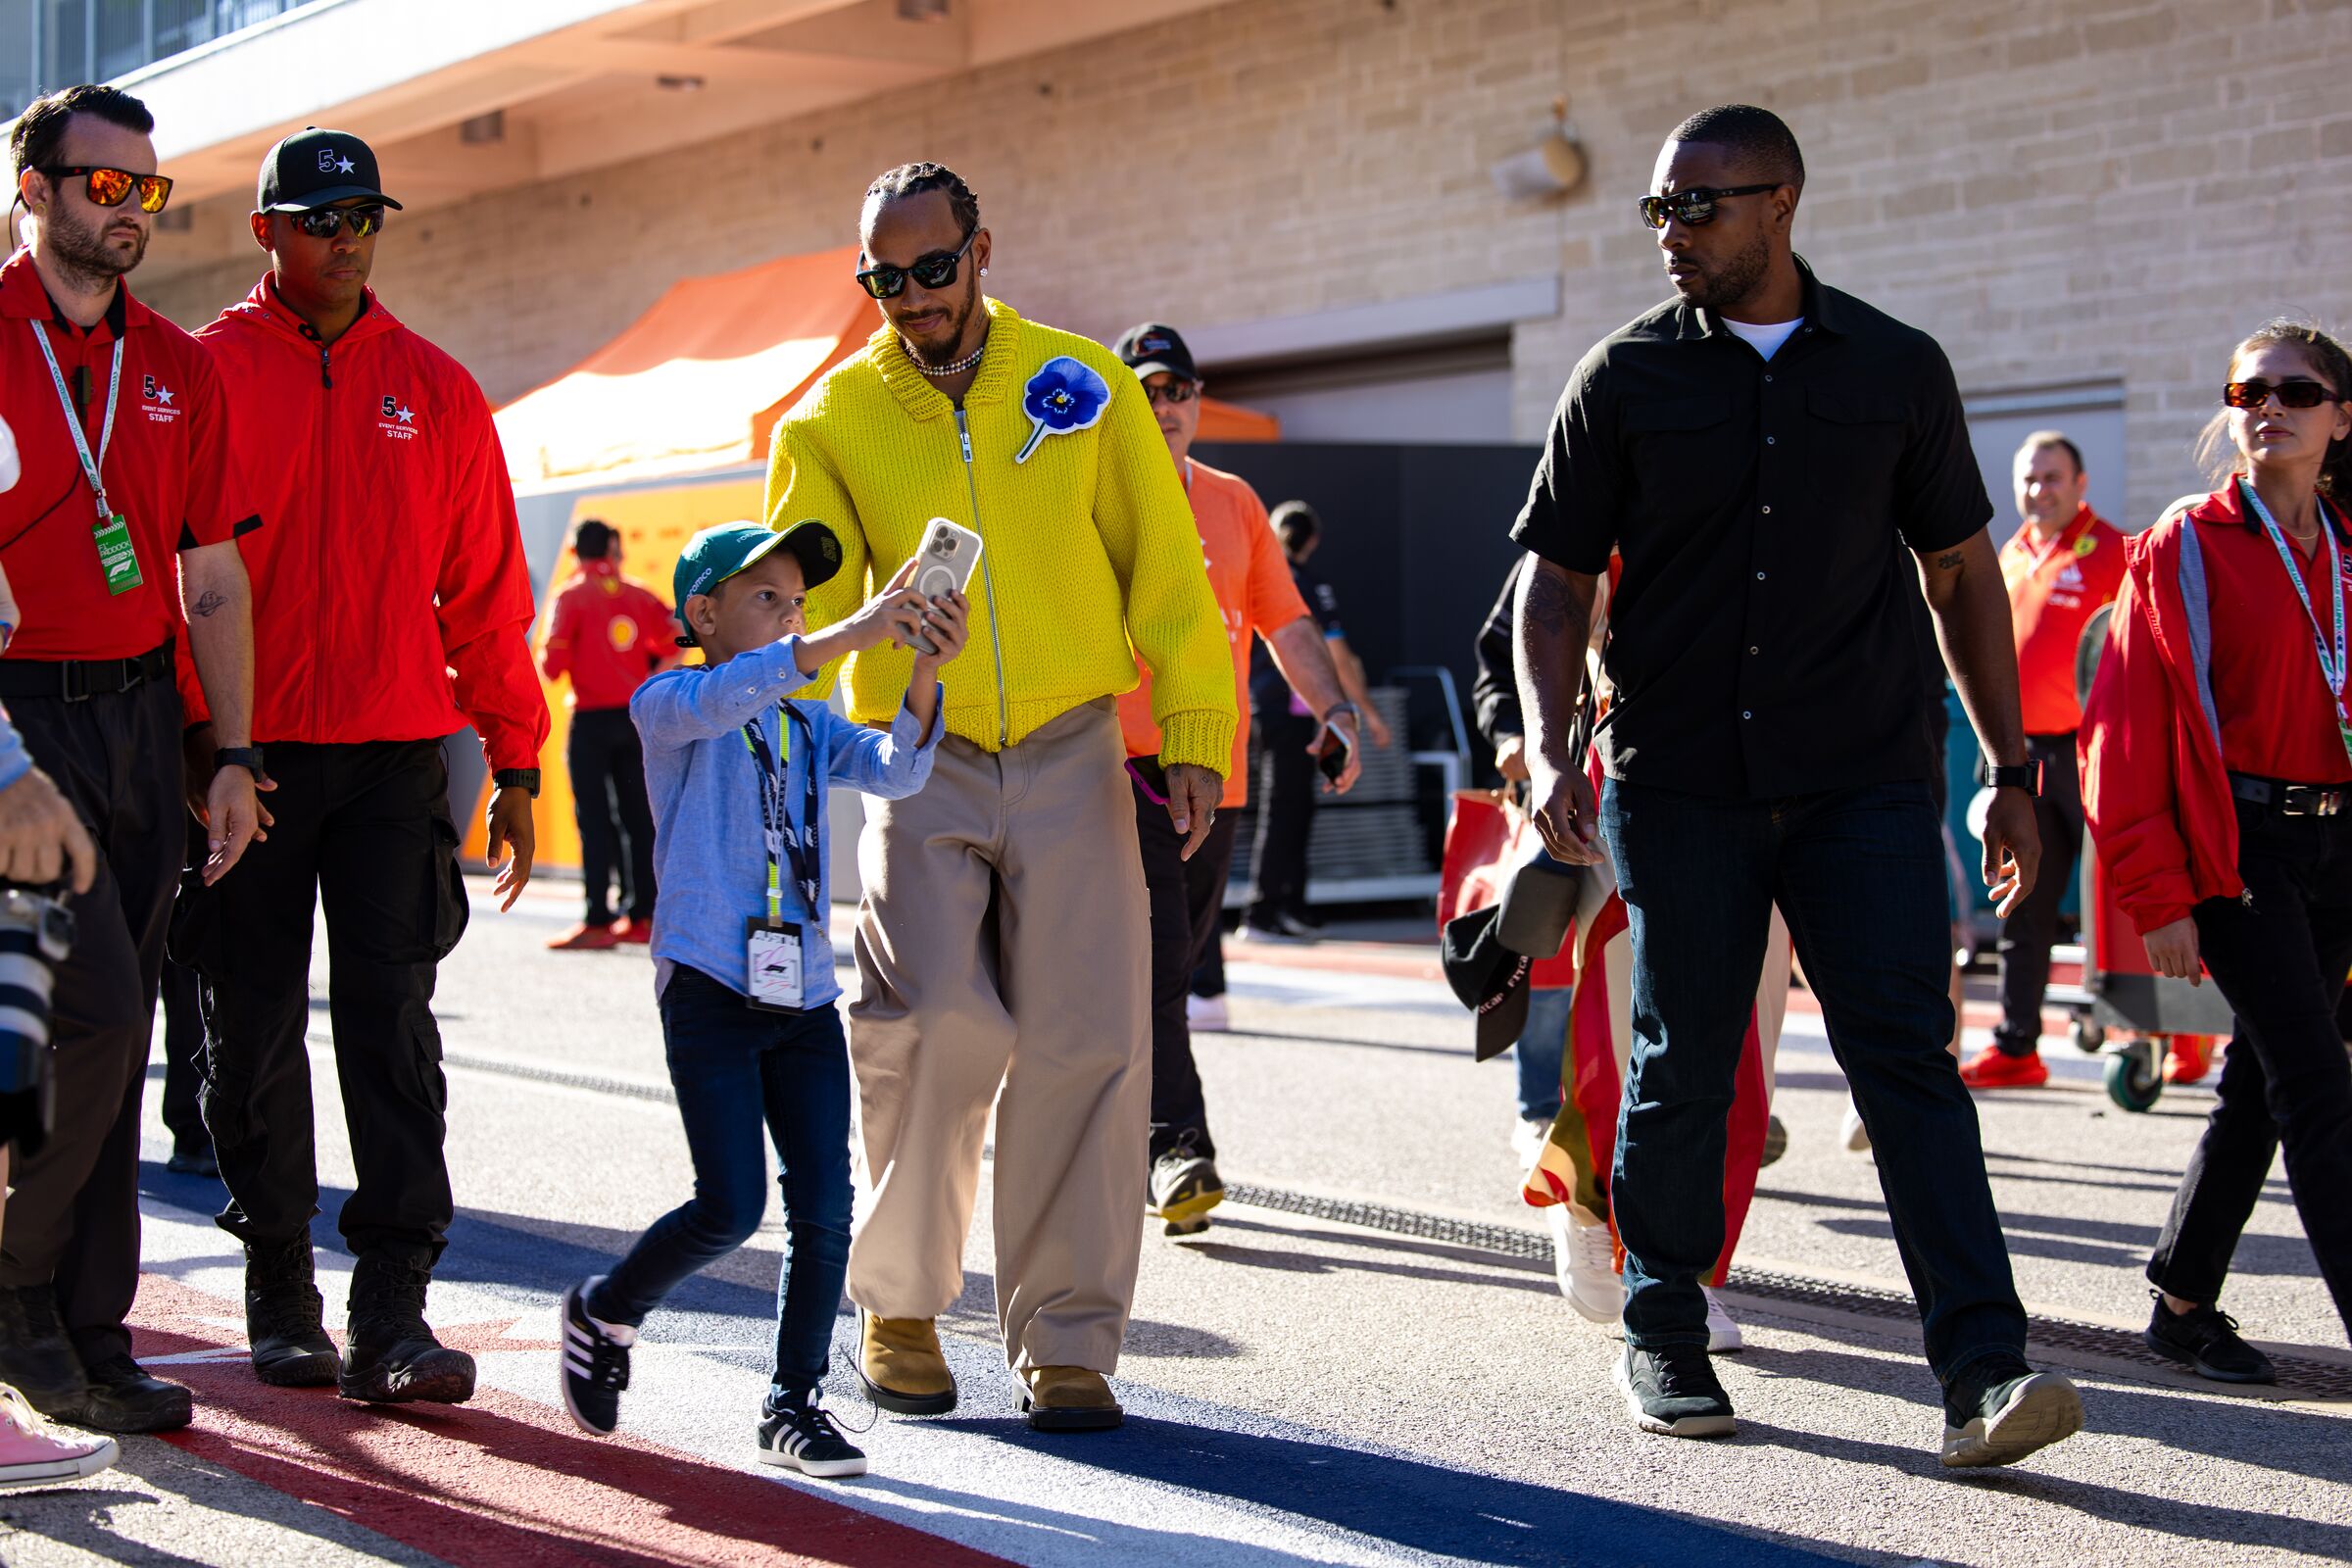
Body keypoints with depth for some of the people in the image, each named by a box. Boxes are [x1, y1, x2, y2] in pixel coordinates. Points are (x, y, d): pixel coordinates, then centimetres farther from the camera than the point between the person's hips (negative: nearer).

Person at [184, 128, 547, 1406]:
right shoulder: (204, 375, 3)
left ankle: (391, 1315, -6)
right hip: (244, 750, -1)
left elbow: (485, 586, 10)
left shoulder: (432, 388, 10)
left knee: (390, 1025, -5)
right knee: (257, 1032, 5)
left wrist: (515, 762, 7)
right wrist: (183, 752, -8)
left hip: (396, 750, 1)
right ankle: (280, 1298, 18)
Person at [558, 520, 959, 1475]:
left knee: (825, 1208, -2)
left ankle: (794, 1400, 13)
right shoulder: (666, 705, 1)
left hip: (804, 996, 5)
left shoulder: (810, 727, 18)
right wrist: (847, 638, -33)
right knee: (731, 1209, -8)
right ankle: (606, 1310, 19)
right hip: (709, 986, -5)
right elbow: (716, 699, -24)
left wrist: (924, 671, -19)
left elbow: (895, 771, -1)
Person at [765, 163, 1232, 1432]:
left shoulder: (1084, 386, 3)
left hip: (1071, 757, 1)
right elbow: (800, 607, -1)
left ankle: (1065, 1340, 9)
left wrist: (1194, 738, -1)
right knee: (934, 1024, -15)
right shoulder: (835, 420, 3)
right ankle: (898, 1299, 8)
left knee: (1085, 1047, -3)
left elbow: (1166, 571, 5)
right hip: (918, 758, -1)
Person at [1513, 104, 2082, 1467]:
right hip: (1678, 785, 0)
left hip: (1864, 787, 0)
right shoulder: (1627, 378, 4)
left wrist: (2012, 770, 9)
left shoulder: (1897, 368, 6)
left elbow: (1962, 573, 11)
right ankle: (1665, 1341, 23)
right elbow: (1558, 584, 6)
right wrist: (1551, 750, -9)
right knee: (1684, 1067, 7)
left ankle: (1986, 1370, -12)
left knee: (1909, 1056, -8)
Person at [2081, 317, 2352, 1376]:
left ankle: (2183, 1306, 23)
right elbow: (2127, 731, -6)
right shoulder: (2182, 550, -4)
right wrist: (2158, 894, -11)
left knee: (2264, 1084, 11)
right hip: (2238, 845, -5)